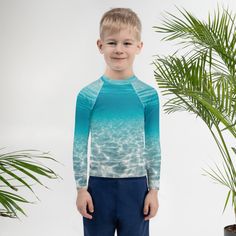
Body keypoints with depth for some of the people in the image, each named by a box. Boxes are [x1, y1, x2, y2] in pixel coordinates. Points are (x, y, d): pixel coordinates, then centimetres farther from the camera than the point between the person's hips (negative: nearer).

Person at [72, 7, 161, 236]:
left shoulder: (148, 95, -4)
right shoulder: (88, 95, -5)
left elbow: (153, 145, 1)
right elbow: (80, 145, -1)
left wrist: (153, 189, 0)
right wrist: (81, 188, -3)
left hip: (135, 185, 0)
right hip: (99, 185, 0)